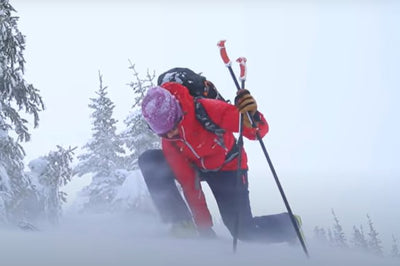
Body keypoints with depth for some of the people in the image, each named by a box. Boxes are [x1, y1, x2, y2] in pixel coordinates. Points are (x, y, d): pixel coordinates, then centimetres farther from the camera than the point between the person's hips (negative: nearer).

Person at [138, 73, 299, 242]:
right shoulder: (167, 140, -19)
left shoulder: (206, 110, -33)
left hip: (228, 168, -4)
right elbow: (187, 182, -17)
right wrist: (203, 224, -17)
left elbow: (259, 130, -33)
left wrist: (252, 117, -58)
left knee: (245, 231, -13)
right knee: (149, 161, -18)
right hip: (196, 168, 4)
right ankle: (181, 222, -15)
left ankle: (289, 223, 19)